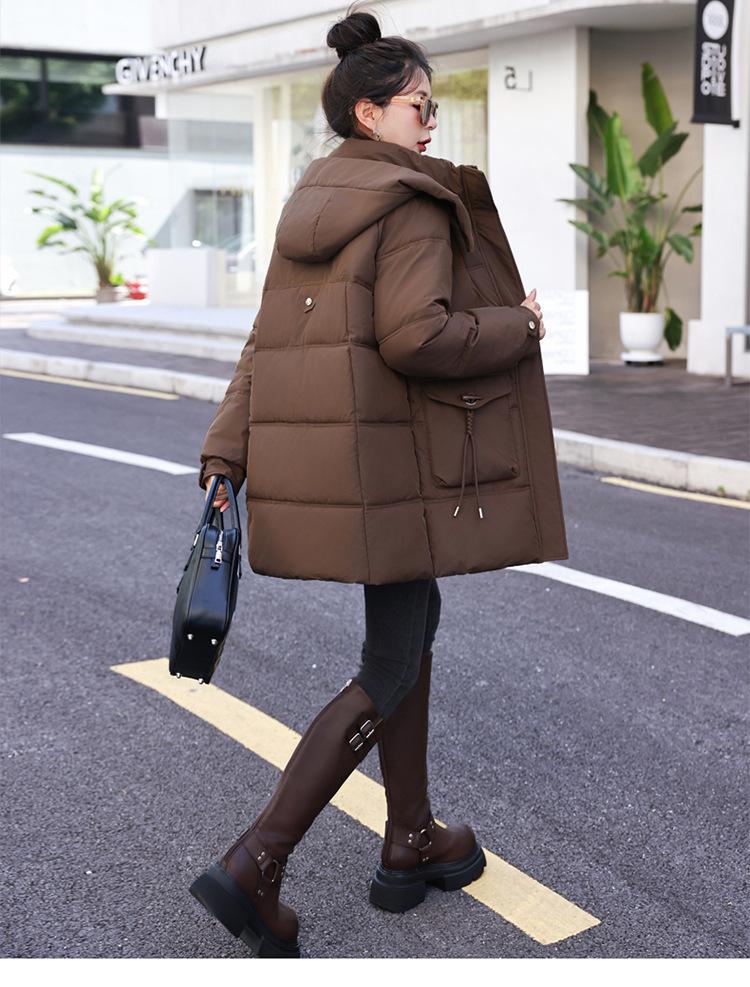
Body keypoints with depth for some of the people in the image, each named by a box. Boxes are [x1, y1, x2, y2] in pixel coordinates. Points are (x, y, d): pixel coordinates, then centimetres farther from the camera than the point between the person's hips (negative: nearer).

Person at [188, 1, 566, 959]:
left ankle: (411, 844, 27)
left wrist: (223, 464, 7)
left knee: (415, 622, 21)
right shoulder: (416, 204, -9)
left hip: (309, 452, 9)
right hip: (385, 458, -9)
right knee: (390, 670, 0)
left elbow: (264, 347, 11)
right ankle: (255, 863, -6)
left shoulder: (309, 205, 17)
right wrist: (519, 327, -6)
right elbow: (416, 337, -22)